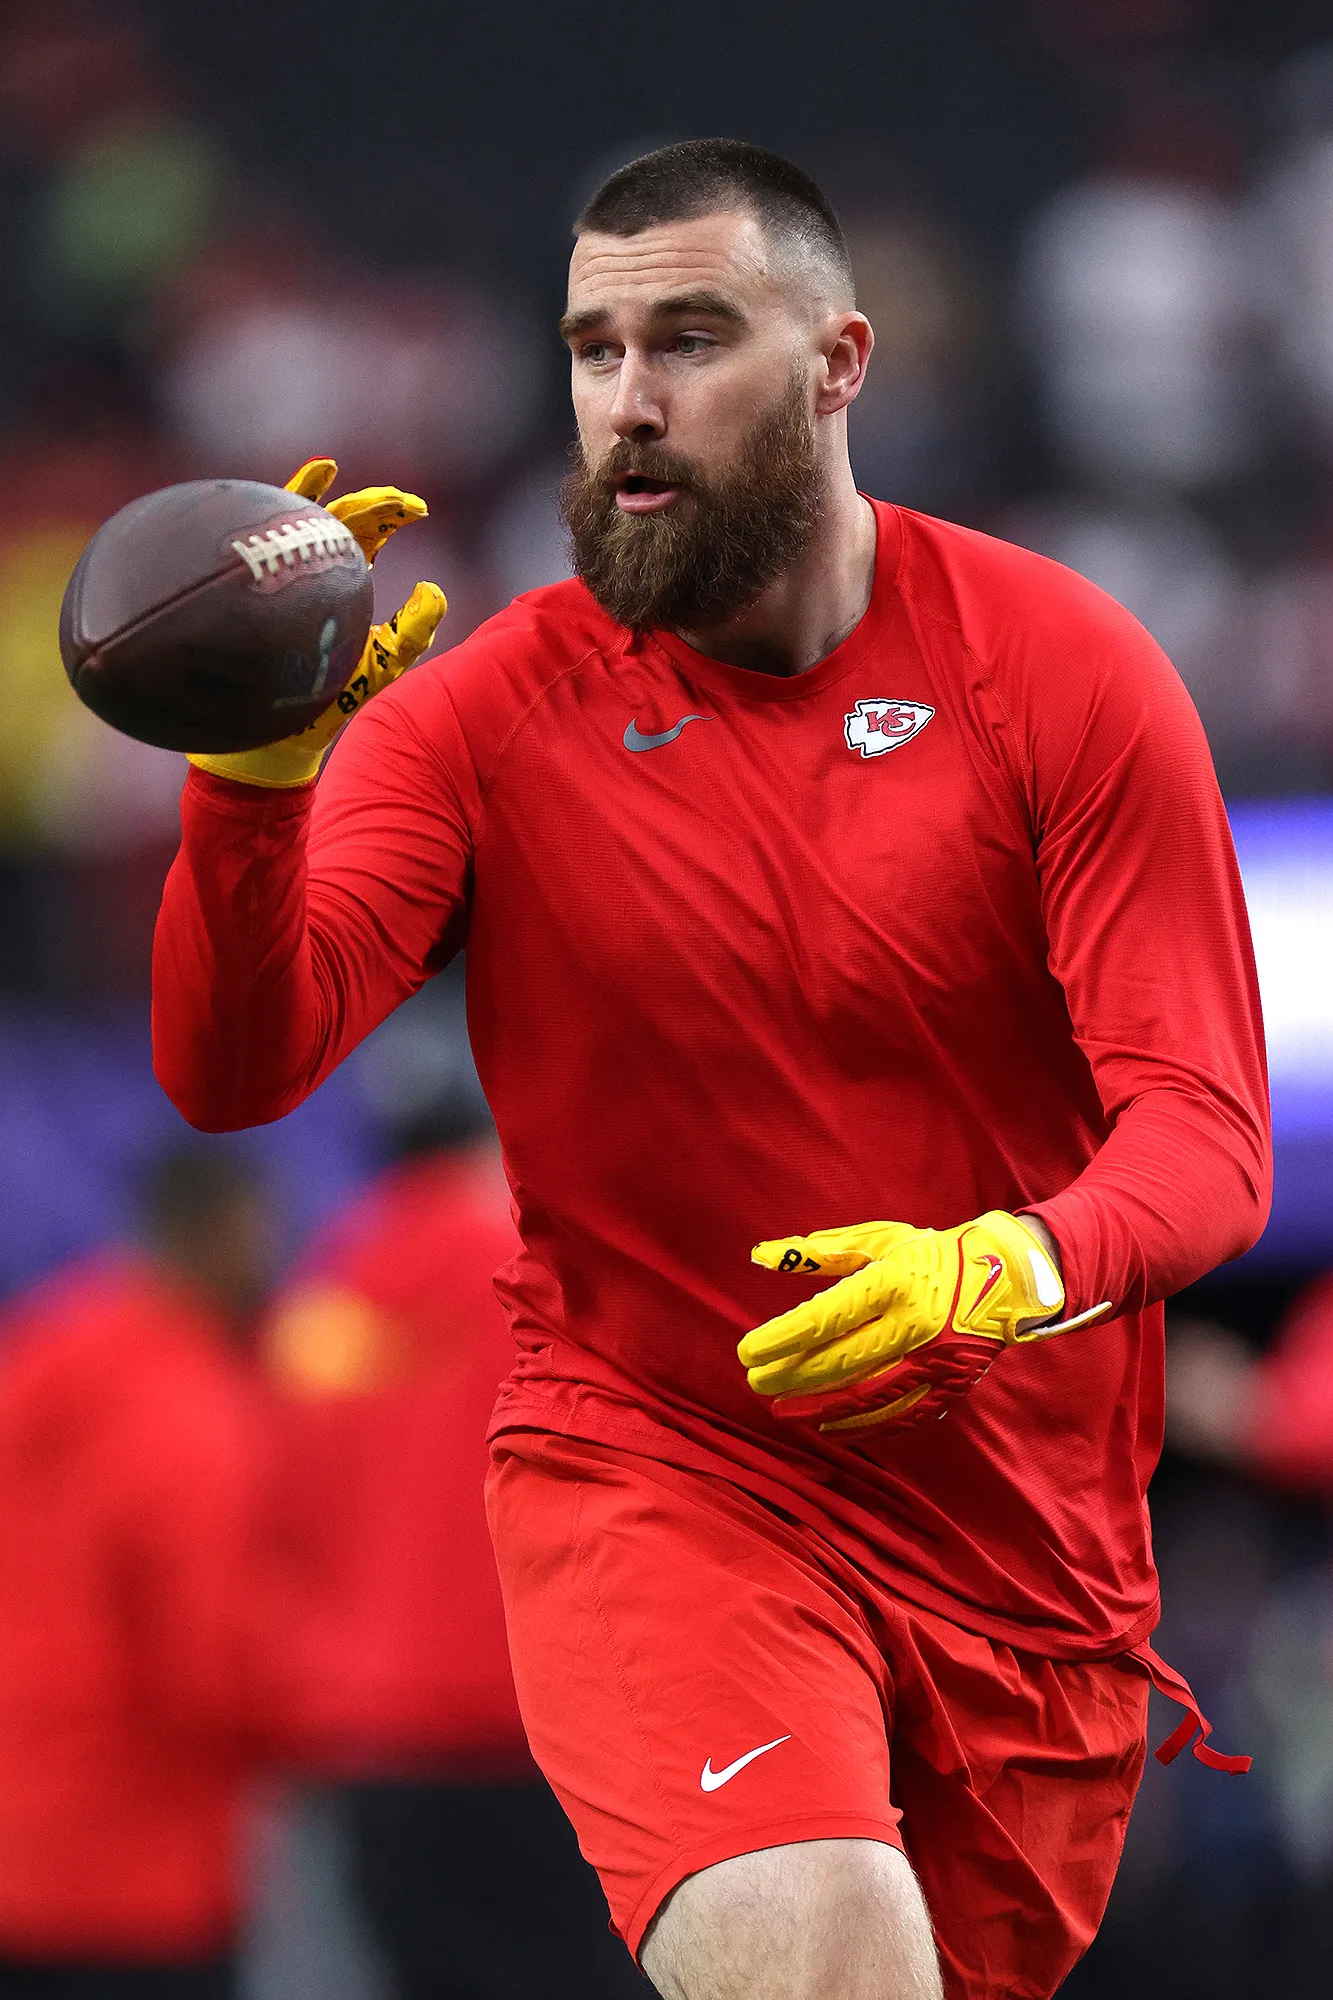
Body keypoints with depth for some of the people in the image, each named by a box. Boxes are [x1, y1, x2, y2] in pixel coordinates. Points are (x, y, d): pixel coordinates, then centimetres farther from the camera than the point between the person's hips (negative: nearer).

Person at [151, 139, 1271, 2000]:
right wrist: (254, 781, -36)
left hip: (1024, 1512, 2)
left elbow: (1207, 1136, -12)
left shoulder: (1065, 671, -5)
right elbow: (233, 1069, -16)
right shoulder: (490, 711, -4)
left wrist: (1010, 1270, -34)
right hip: (651, 1463, -2)